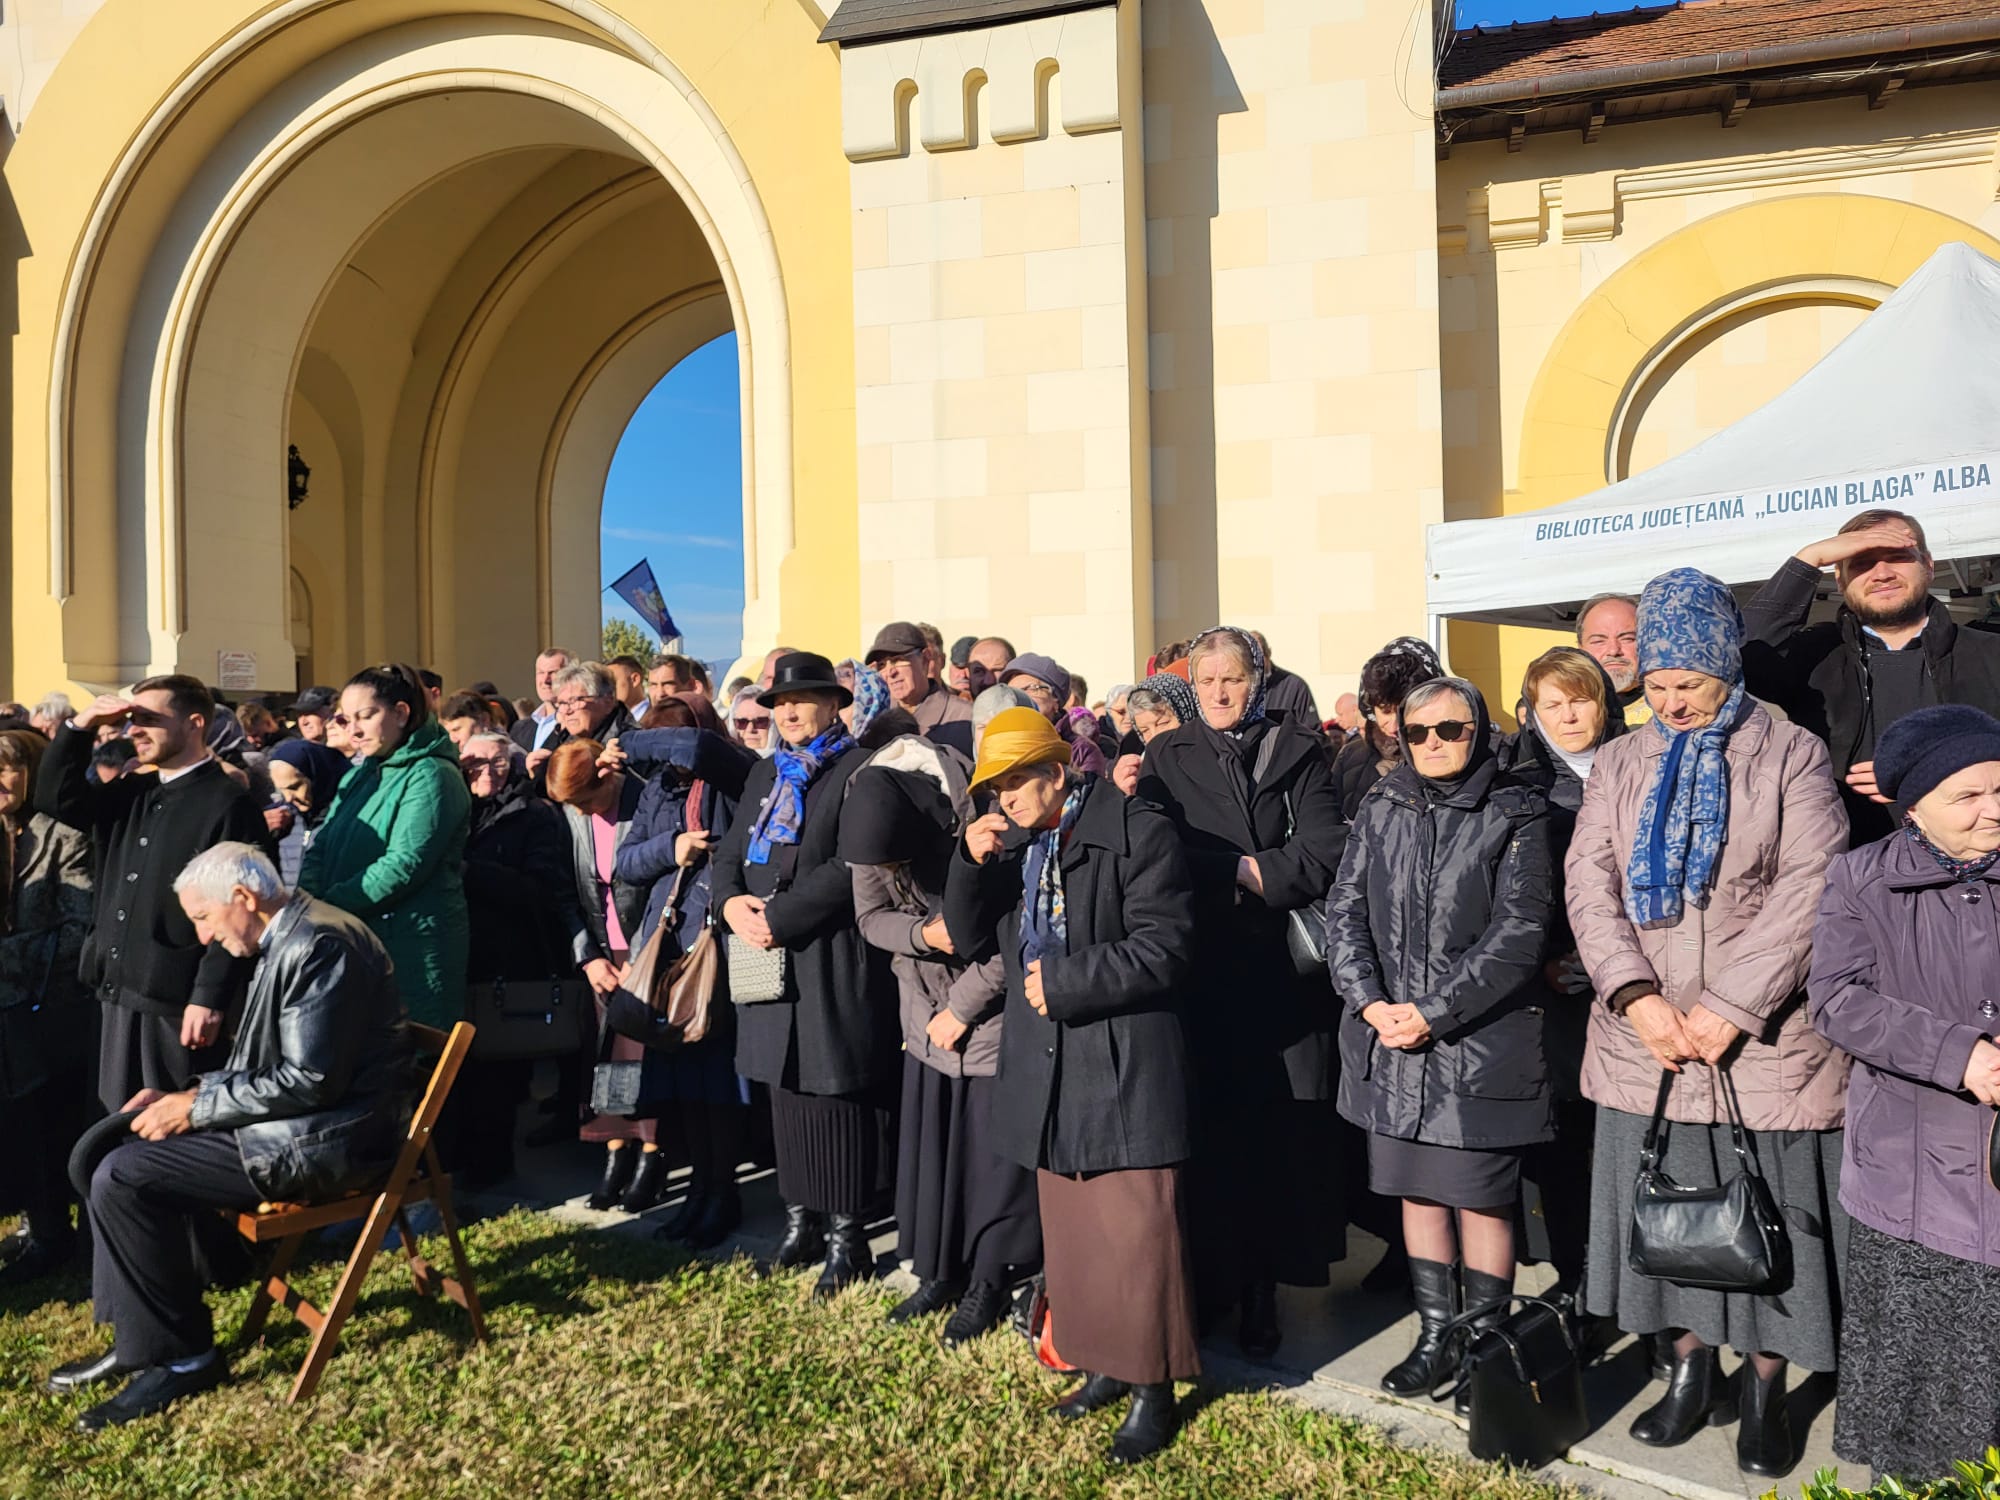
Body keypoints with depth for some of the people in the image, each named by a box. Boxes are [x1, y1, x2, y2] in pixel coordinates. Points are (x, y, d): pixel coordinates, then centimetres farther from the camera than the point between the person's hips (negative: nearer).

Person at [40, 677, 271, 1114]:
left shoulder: (230, 805, -12)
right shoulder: (132, 793, 15)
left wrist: (210, 997, -20)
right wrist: (80, 726, 2)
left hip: (178, 1001, -8)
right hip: (119, 993, 8)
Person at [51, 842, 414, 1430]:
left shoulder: (318, 945, -20)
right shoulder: (284, 941, 13)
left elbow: (309, 1080, -24)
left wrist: (196, 1108, -15)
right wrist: (185, 1095, 6)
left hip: (325, 1138, -11)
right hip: (299, 1121, 11)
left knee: (121, 1178, -14)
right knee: (110, 1153, 13)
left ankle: (182, 1358, -1)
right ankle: (138, 1341, 18)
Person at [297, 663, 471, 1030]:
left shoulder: (431, 776, -10)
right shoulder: (358, 776, 16)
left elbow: (403, 866, -18)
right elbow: (321, 847, 11)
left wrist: (329, 904, -17)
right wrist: (306, 902, -8)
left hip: (410, 949, -7)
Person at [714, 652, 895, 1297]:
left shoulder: (858, 772, -7)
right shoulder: (766, 775, 18)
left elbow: (851, 868, -16)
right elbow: (731, 852, 17)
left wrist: (777, 917, -16)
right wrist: (732, 901, -4)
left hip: (833, 962, -7)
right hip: (772, 958, 7)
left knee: (836, 1094, -2)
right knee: (787, 1092, 13)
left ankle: (847, 1238, 8)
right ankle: (801, 1221, 26)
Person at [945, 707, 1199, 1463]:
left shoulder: (1137, 830, -11)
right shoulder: (1010, 840, 10)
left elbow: (1163, 949, -16)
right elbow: (970, 939, 10)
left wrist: (1061, 985, -15)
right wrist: (970, 862, -7)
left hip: (1123, 1068, -7)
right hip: (1048, 1069, 7)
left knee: (1136, 1231, -1)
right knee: (1070, 1228, 15)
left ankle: (1153, 1386, 15)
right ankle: (1105, 1363, 30)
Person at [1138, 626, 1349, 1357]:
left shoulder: (1297, 751, 8)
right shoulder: (1166, 757, 11)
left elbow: (1322, 856, -4)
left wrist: (1244, 873, -10)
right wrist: (1248, 870, -10)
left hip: (1281, 972, -1)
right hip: (1200, 972, 1)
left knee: (1280, 1130, 0)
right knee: (1208, 1129, 1)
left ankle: (1262, 1288, 12)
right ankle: (1210, 1279, 13)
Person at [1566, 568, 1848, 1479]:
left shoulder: (1791, 755, 1)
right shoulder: (1620, 764, 10)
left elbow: (1808, 892, -9)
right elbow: (1589, 881, 1)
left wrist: (1731, 1008, -16)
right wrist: (1636, 994, -13)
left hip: (1764, 1040, -3)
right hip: (1644, 1038, 3)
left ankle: (1765, 1385, 23)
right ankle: (1691, 1366, 26)